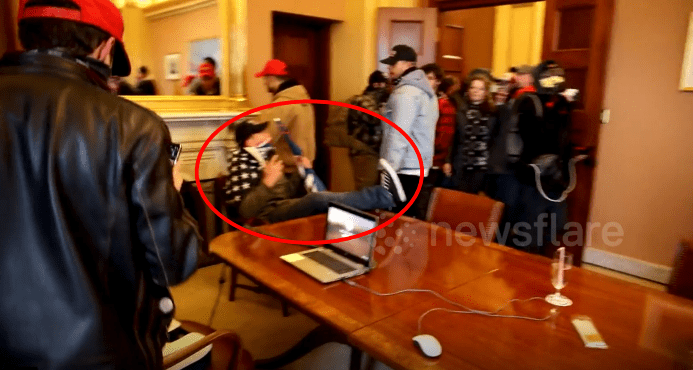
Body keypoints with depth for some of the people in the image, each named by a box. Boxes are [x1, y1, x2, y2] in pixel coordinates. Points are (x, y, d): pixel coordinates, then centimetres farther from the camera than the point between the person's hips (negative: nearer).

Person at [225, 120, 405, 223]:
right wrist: (267, 182, -25)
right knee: (317, 199, -32)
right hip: (268, 216, -9)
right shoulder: (242, 163, -2)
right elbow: (245, 211, -15)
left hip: (285, 208, 9)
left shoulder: (266, 157, 22)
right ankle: (384, 194, -37)